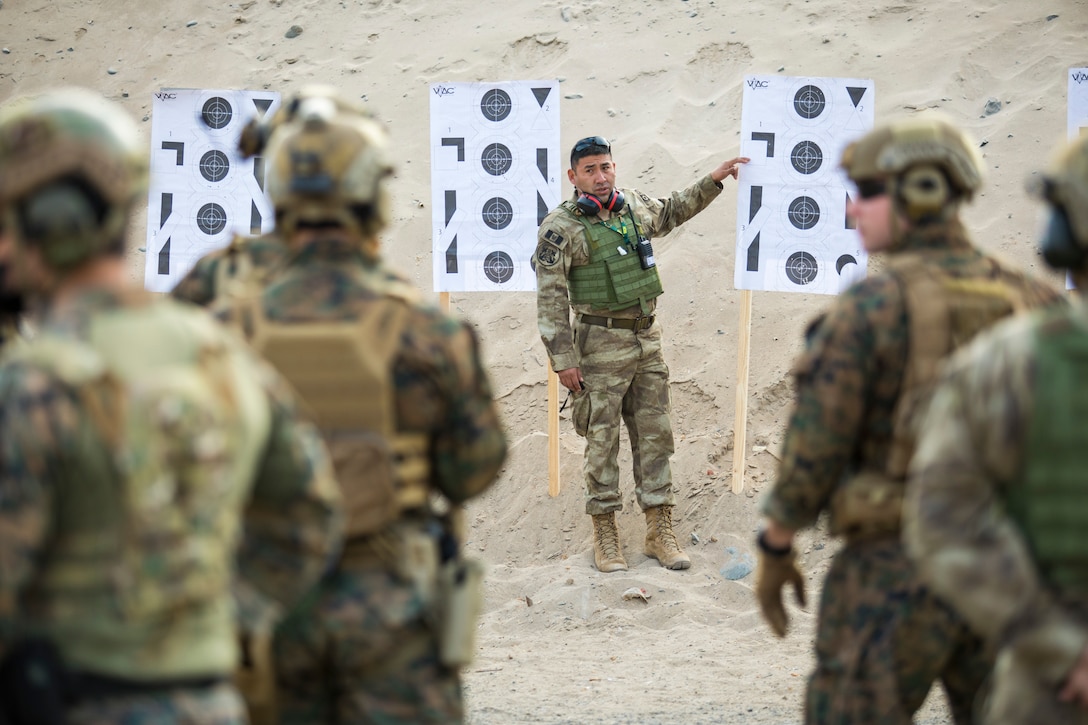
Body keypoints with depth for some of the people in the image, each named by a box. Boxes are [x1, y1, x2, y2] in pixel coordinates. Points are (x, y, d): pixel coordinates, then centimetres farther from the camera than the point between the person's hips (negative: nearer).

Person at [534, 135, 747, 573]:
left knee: (655, 436, 6)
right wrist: (563, 359, -16)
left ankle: (660, 533, 12)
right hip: (601, 343, -6)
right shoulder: (560, 228, -11)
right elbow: (551, 300, -12)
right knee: (602, 440, -1)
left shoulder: (634, 206, 7)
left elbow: (672, 212, 30)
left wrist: (714, 181, 26)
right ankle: (604, 536, 8)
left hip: (647, 339, 6)